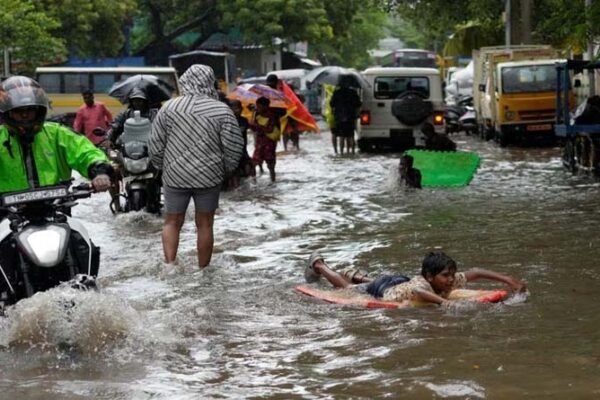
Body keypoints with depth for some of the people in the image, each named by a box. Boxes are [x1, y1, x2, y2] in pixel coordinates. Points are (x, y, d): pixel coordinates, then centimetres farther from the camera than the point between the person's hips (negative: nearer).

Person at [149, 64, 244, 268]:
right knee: (205, 224, 11)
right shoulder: (222, 110, -6)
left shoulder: (169, 108, -2)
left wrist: (163, 167, 17)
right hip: (209, 176, 0)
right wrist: (226, 170, 11)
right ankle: (203, 269, 17)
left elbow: (155, 145, 1)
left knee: (172, 222, 13)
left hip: (175, 176, 1)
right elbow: (234, 148, -7)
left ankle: (170, 264, 0)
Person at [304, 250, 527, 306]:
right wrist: (443, 301, -83)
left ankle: (357, 276, 65)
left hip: (400, 281, 5)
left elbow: (475, 273, -24)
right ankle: (318, 264, 47)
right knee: (346, 288, 24)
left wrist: (508, 281, -33)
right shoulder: (421, 284, -47)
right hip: (383, 291, -5)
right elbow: (417, 292, -71)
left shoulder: (450, 281, -28)